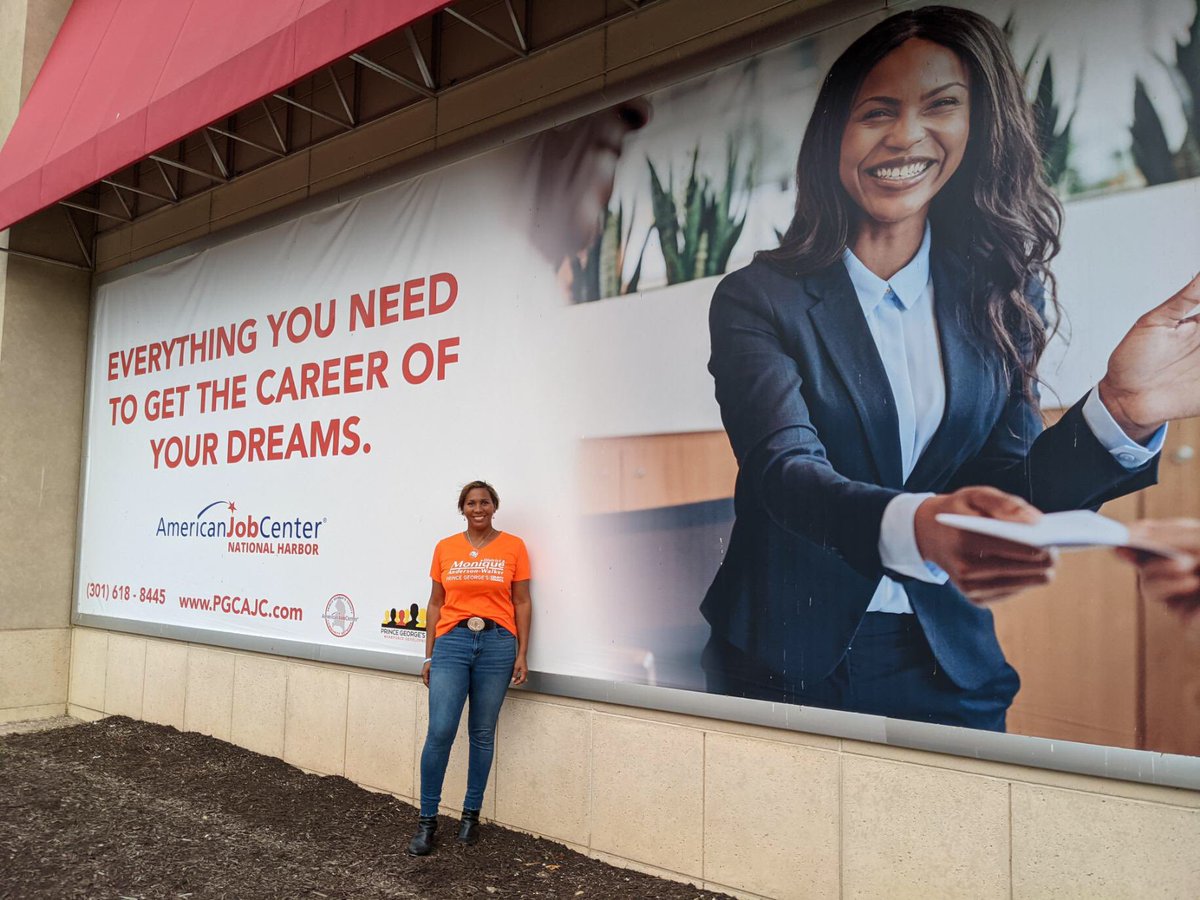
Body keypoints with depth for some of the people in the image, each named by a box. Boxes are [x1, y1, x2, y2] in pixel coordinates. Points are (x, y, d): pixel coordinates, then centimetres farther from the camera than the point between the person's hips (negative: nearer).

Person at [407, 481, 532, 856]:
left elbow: (522, 603, 5)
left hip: (497, 643, 0)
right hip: (452, 641, 0)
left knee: (483, 733, 8)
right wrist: (428, 656, 7)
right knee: (440, 732, -7)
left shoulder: (513, 547, 3)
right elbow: (435, 604, 10)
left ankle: (471, 814, 23)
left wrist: (521, 654, 0)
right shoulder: (445, 548, 7)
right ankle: (427, 820, 8)